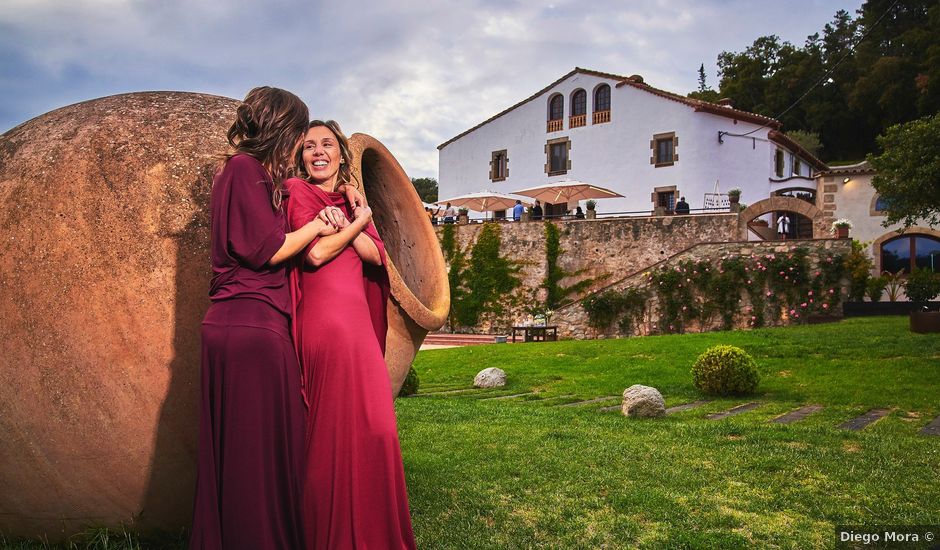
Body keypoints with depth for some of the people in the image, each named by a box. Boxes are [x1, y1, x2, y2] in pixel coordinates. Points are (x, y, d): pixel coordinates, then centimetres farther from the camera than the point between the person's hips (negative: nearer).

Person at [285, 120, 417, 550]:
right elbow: (315, 254, -10)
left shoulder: (352, 199, 21)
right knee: (334, 428, -3)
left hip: (358, 321, 6)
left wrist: (345, 223, -6)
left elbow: (377, 256, 8)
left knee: (375, 427, 3)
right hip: (325, 320, -6)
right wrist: (358, 223, 1)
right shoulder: (297, 190, 3)